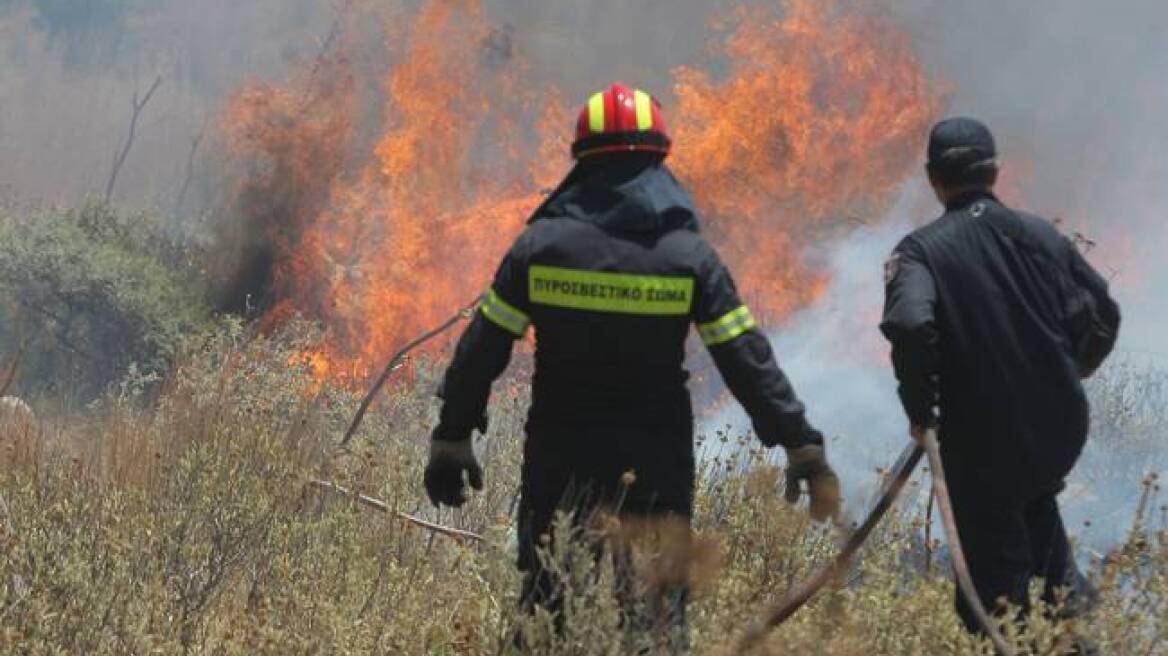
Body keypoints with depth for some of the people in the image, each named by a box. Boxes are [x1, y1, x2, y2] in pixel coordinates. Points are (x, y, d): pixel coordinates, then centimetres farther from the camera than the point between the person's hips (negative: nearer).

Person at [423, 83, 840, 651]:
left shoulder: (541, 245, -3)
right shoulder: (689, 257, -5)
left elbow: (481, 350, -1)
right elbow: (747, 360, -6)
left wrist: (452, 438, 9)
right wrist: (802, 446, 0)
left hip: (559, 461, 1)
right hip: (655, 468, -1)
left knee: (546, 609, 10)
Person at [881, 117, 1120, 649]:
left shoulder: (921, 251, -10)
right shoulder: (1042, 235, 3)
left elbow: (910, 326, -28)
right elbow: (1103, 316, 7)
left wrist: (920, 409, -13)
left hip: (981, 440, -4)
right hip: (1062, 431, 4)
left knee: (997, 576, 8)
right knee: (1036, 504, 35)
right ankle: (1067, 590, 17)